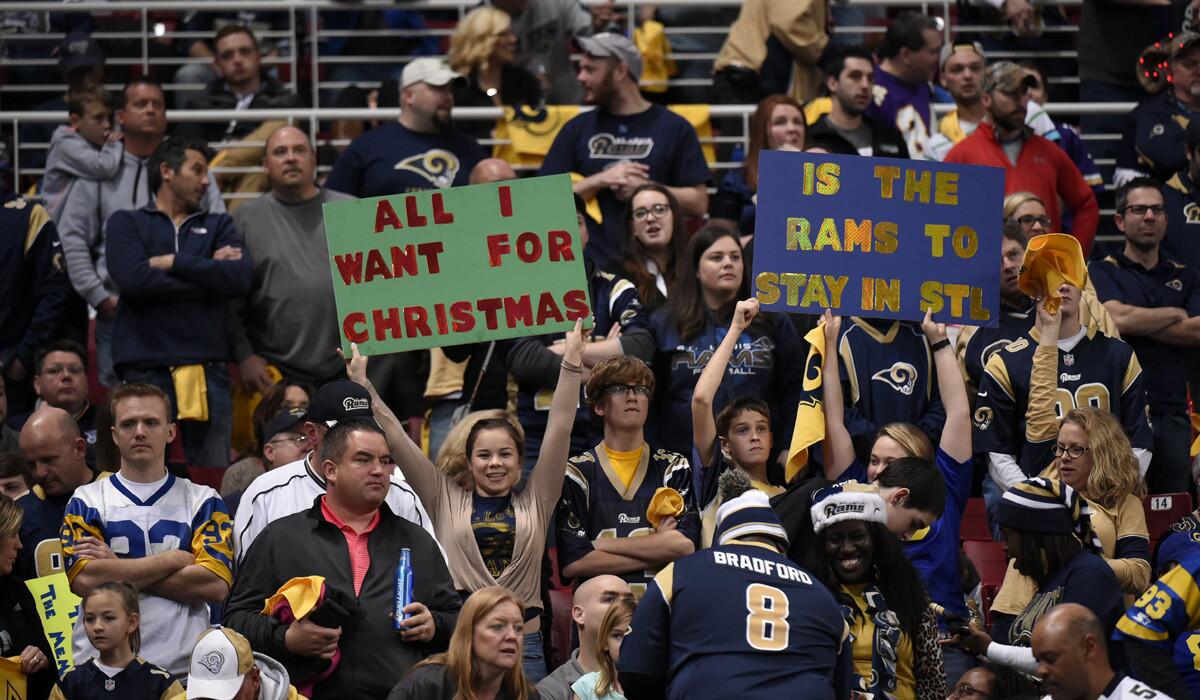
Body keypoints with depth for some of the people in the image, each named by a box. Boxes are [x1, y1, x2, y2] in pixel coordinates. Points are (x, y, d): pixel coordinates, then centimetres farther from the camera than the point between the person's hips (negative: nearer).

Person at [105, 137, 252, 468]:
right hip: (146, 367, -2)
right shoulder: (126, 224, 11)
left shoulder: (218, 225, 19)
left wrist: (172, 262, -3)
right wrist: (207, 271, -2)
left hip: (207, 367, 2)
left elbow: (239, 279, 0)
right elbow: (133, 279, -9)